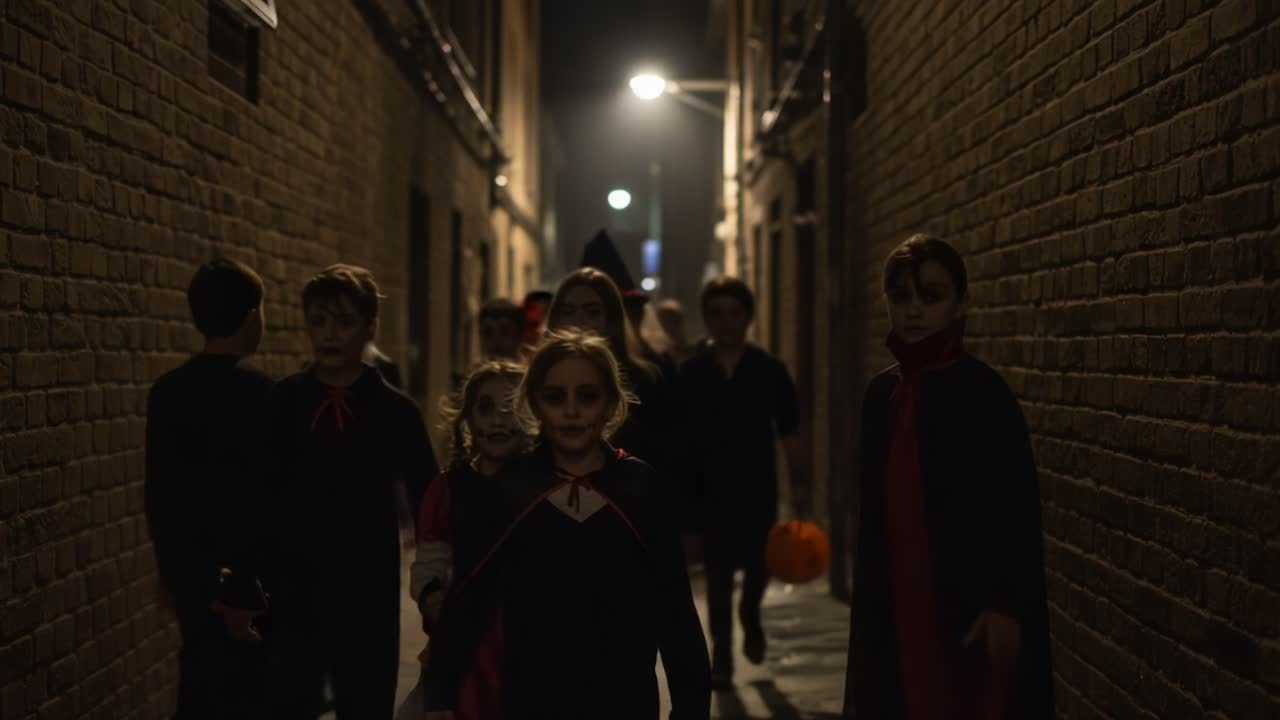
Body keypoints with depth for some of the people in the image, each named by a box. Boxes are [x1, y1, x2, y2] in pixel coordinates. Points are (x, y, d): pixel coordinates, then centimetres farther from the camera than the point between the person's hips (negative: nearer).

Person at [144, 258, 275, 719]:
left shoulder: (167, 390, 3)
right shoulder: (255, 392, -16)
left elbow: (158, 488, 7)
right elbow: (260, 496, -16)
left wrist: (170, 563, 16)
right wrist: (245, 589, -9)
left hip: (187, 569, 7)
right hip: (237, 577, -7)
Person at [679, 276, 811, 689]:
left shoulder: (771, 371, 0)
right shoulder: (690, 374, 0)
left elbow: (790, 435, 0)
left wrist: (800, 490, -4)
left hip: (758, 490, 0)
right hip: (711, 492, 0)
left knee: (759, 567, 9)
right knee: (717, 577, 1)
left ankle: (750, 616, 41)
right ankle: (721, 656, 9)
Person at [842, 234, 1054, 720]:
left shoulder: (984, 393, -10)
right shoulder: (881, 392, 8)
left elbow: (1017, 509, -13)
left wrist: (1006, 606, -18)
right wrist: (867, 593, 14)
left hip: (966, 608, -6)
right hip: (894, 611, 6)